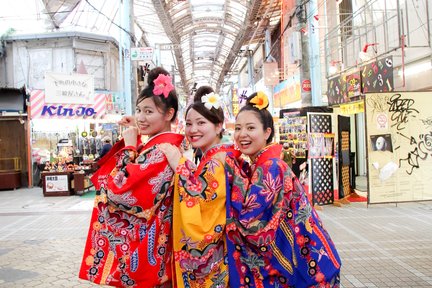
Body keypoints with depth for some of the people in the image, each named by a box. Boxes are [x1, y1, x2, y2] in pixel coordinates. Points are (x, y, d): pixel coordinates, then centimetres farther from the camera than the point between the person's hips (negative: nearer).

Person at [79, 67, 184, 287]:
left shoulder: (161, 148, -22)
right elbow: (133, 174, 18)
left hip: (140, 246, -10)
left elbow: (121, 190, -24)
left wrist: (130, 145, -16)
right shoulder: (163, 144, 8)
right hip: (142, 240, 10)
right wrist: (133, 139, 6)